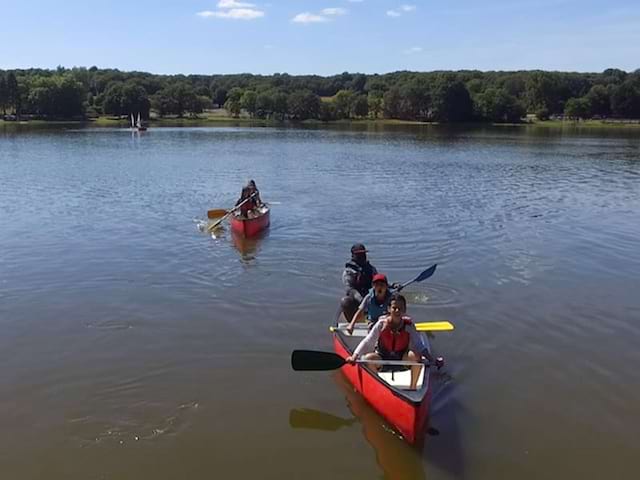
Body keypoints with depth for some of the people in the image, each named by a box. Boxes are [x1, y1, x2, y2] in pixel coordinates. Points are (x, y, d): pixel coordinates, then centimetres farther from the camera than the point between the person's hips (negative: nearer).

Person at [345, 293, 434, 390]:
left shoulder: (408, 325, -10)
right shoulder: (382, 324, -15)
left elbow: (418, 343, -13)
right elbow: (367, 341, -18)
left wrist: (428, 356, -33)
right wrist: (355, 356, -31)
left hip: (402, 358, 1)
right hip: (382, 358, -1)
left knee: (416, 355, -29)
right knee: (368, 358, -31)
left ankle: (413, 387, -8)